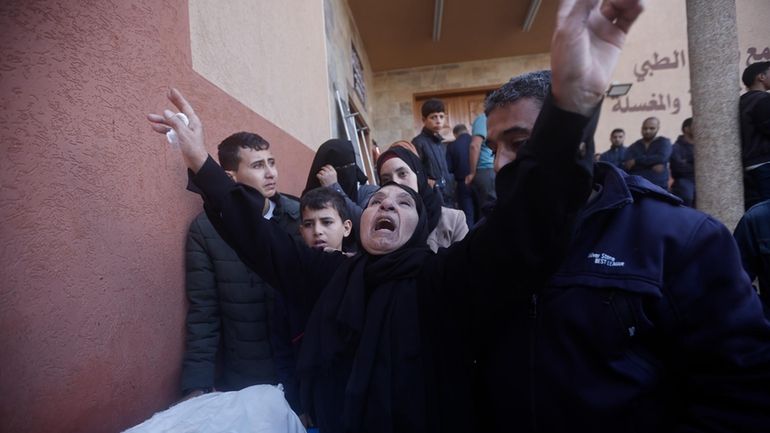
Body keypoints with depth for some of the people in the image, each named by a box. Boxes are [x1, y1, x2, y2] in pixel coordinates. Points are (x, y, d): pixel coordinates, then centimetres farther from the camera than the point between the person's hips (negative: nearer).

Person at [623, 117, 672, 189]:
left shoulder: (664, 142, 10)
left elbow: (661, 158, -10)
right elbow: (627, 166, -4)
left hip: (659, 187, -1)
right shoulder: (632, 148, 13)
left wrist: (636, 161, -7)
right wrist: (652, 165, -12)